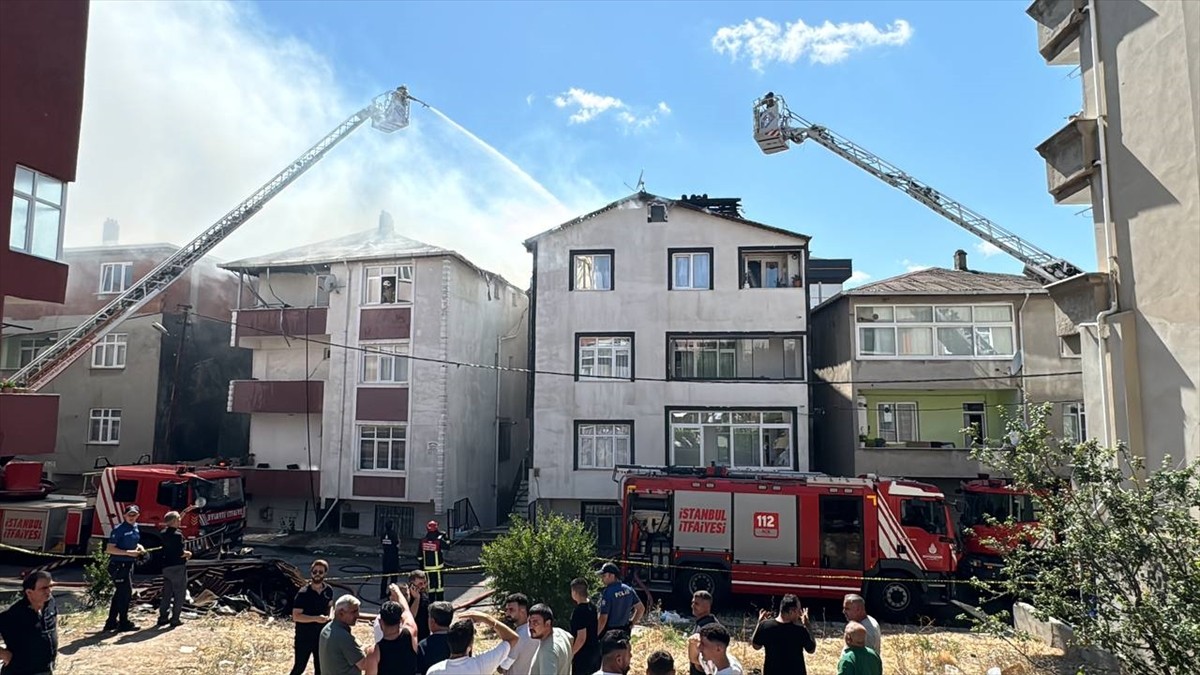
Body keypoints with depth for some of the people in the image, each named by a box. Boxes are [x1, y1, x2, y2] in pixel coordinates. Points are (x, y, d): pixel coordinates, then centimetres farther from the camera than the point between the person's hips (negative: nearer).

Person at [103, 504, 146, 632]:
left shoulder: (135, 527, 8)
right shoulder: (119, 529, -16)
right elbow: (109, 549, -19)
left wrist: (139, 547, 4)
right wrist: (128, 552, -23)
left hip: (128, 564, 9)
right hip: (119, 565, -9)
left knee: (120, 593, 16)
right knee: (125, 593, -2)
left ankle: (111, 622, 28)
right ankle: (124, 623, 11)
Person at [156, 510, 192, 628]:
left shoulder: (164, 534, 6)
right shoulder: (177, 535, -19)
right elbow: (180, 553, -20)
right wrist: (188, 553, -2)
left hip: (166, 567, 8)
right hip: (178, 567, -8)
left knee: (167, 593, 17)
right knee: (179, 594, 2)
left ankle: (162, 618, 19)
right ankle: (175, 619, 4)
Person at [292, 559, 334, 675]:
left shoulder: (328, 591, -4)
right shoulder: (303, 593, -19)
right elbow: (296, 616, -21)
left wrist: (330, 616, -7)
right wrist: (316, 618, -30)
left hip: (321, 636, 4)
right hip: (304, 637, -4)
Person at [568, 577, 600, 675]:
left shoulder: (579, 611, -24)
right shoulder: (592, 606, 2)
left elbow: (581, 638, -24)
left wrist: (572, 653, -14)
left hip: (583, 653, -8)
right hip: (595, 649, 8)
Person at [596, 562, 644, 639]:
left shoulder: (607, 593, -21)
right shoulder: (628, 589, 1)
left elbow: (603, 619, -22)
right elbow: (641, 608, 6)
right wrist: (632, 623, 12)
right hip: (625, 631, 7)